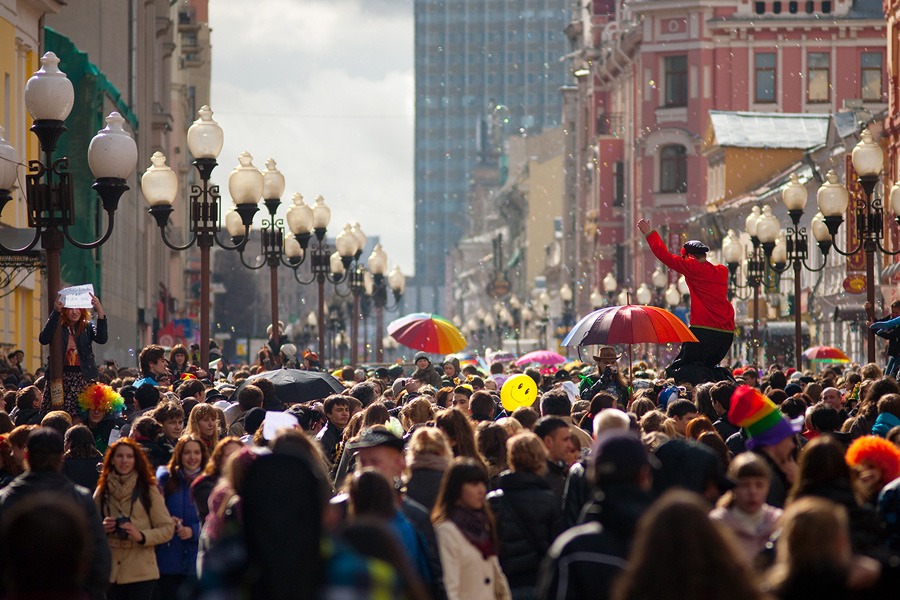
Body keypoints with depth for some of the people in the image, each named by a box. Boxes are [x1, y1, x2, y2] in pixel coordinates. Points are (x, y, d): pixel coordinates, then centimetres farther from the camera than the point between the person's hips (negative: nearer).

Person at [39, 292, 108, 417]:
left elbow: (102, 339, -9)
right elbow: (43, 339, -14)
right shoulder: (57, 327, 6)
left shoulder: (87, 327, 10)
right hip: (59, 376, 0)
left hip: (83, 377, 1)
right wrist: (55, 312, -22)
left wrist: (100, 311, -20)